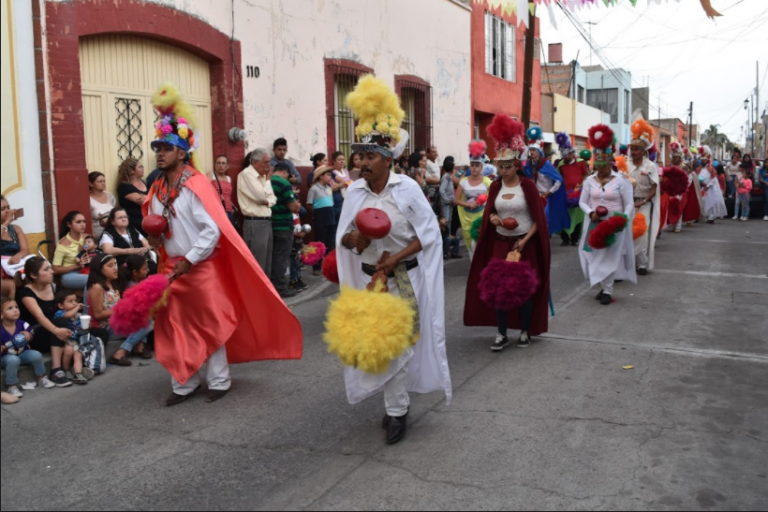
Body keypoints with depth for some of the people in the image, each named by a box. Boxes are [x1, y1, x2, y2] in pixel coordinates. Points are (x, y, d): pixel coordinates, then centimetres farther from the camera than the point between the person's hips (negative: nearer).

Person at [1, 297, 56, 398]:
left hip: (22, 354, 4)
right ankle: (11, 387, -21)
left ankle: (42, 378, 5)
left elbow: (30, 339, 8)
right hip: (6, 357, -4)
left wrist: (28, 335, -15)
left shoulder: (22, 324, -7)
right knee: (13, 360, -35)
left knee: (36, 355, -19)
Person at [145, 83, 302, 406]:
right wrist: (154, 239, -3)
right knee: (174, 326, 10)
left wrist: (189, 260, -18)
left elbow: (213, 230, -20)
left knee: (211, 324, 6)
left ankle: (219, 382, 20)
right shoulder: (157, 190, 7)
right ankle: (184, 383, 23)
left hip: (202, 267, -7)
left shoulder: (197, 185, -15)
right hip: (172, 267, 7)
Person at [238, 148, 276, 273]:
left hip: (267, 222, 9)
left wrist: (267, 202, -9)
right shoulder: (246, 174, -11)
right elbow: (262, 196, -20)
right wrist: (267, 179, -4)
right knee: (257, 264, -6)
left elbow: (273, 198, 14)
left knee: (267, 263, 13)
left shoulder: (262, 176, 16)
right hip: (255, 224, -9)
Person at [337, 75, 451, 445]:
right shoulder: (355, 192, -1)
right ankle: (396, 406, 23)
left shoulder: (407, 188, -11)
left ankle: (398, 409, 16)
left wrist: (395, 258, -19)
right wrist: (354, 239, -19)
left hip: (404, 278, -3)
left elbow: (429, 234, -9)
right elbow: (343, 236, 6)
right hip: (369, 279, 3)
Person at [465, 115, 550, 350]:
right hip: (500, 243, 4)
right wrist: (492, 218, -10)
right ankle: (501, 334, 9)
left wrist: (525, 240, -19)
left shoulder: (528, 185, -9)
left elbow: (538, 218, -8)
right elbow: (489, 212, 13)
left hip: (524, 243, -3)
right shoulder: (495, 186, 3)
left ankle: (525, 331, 18)